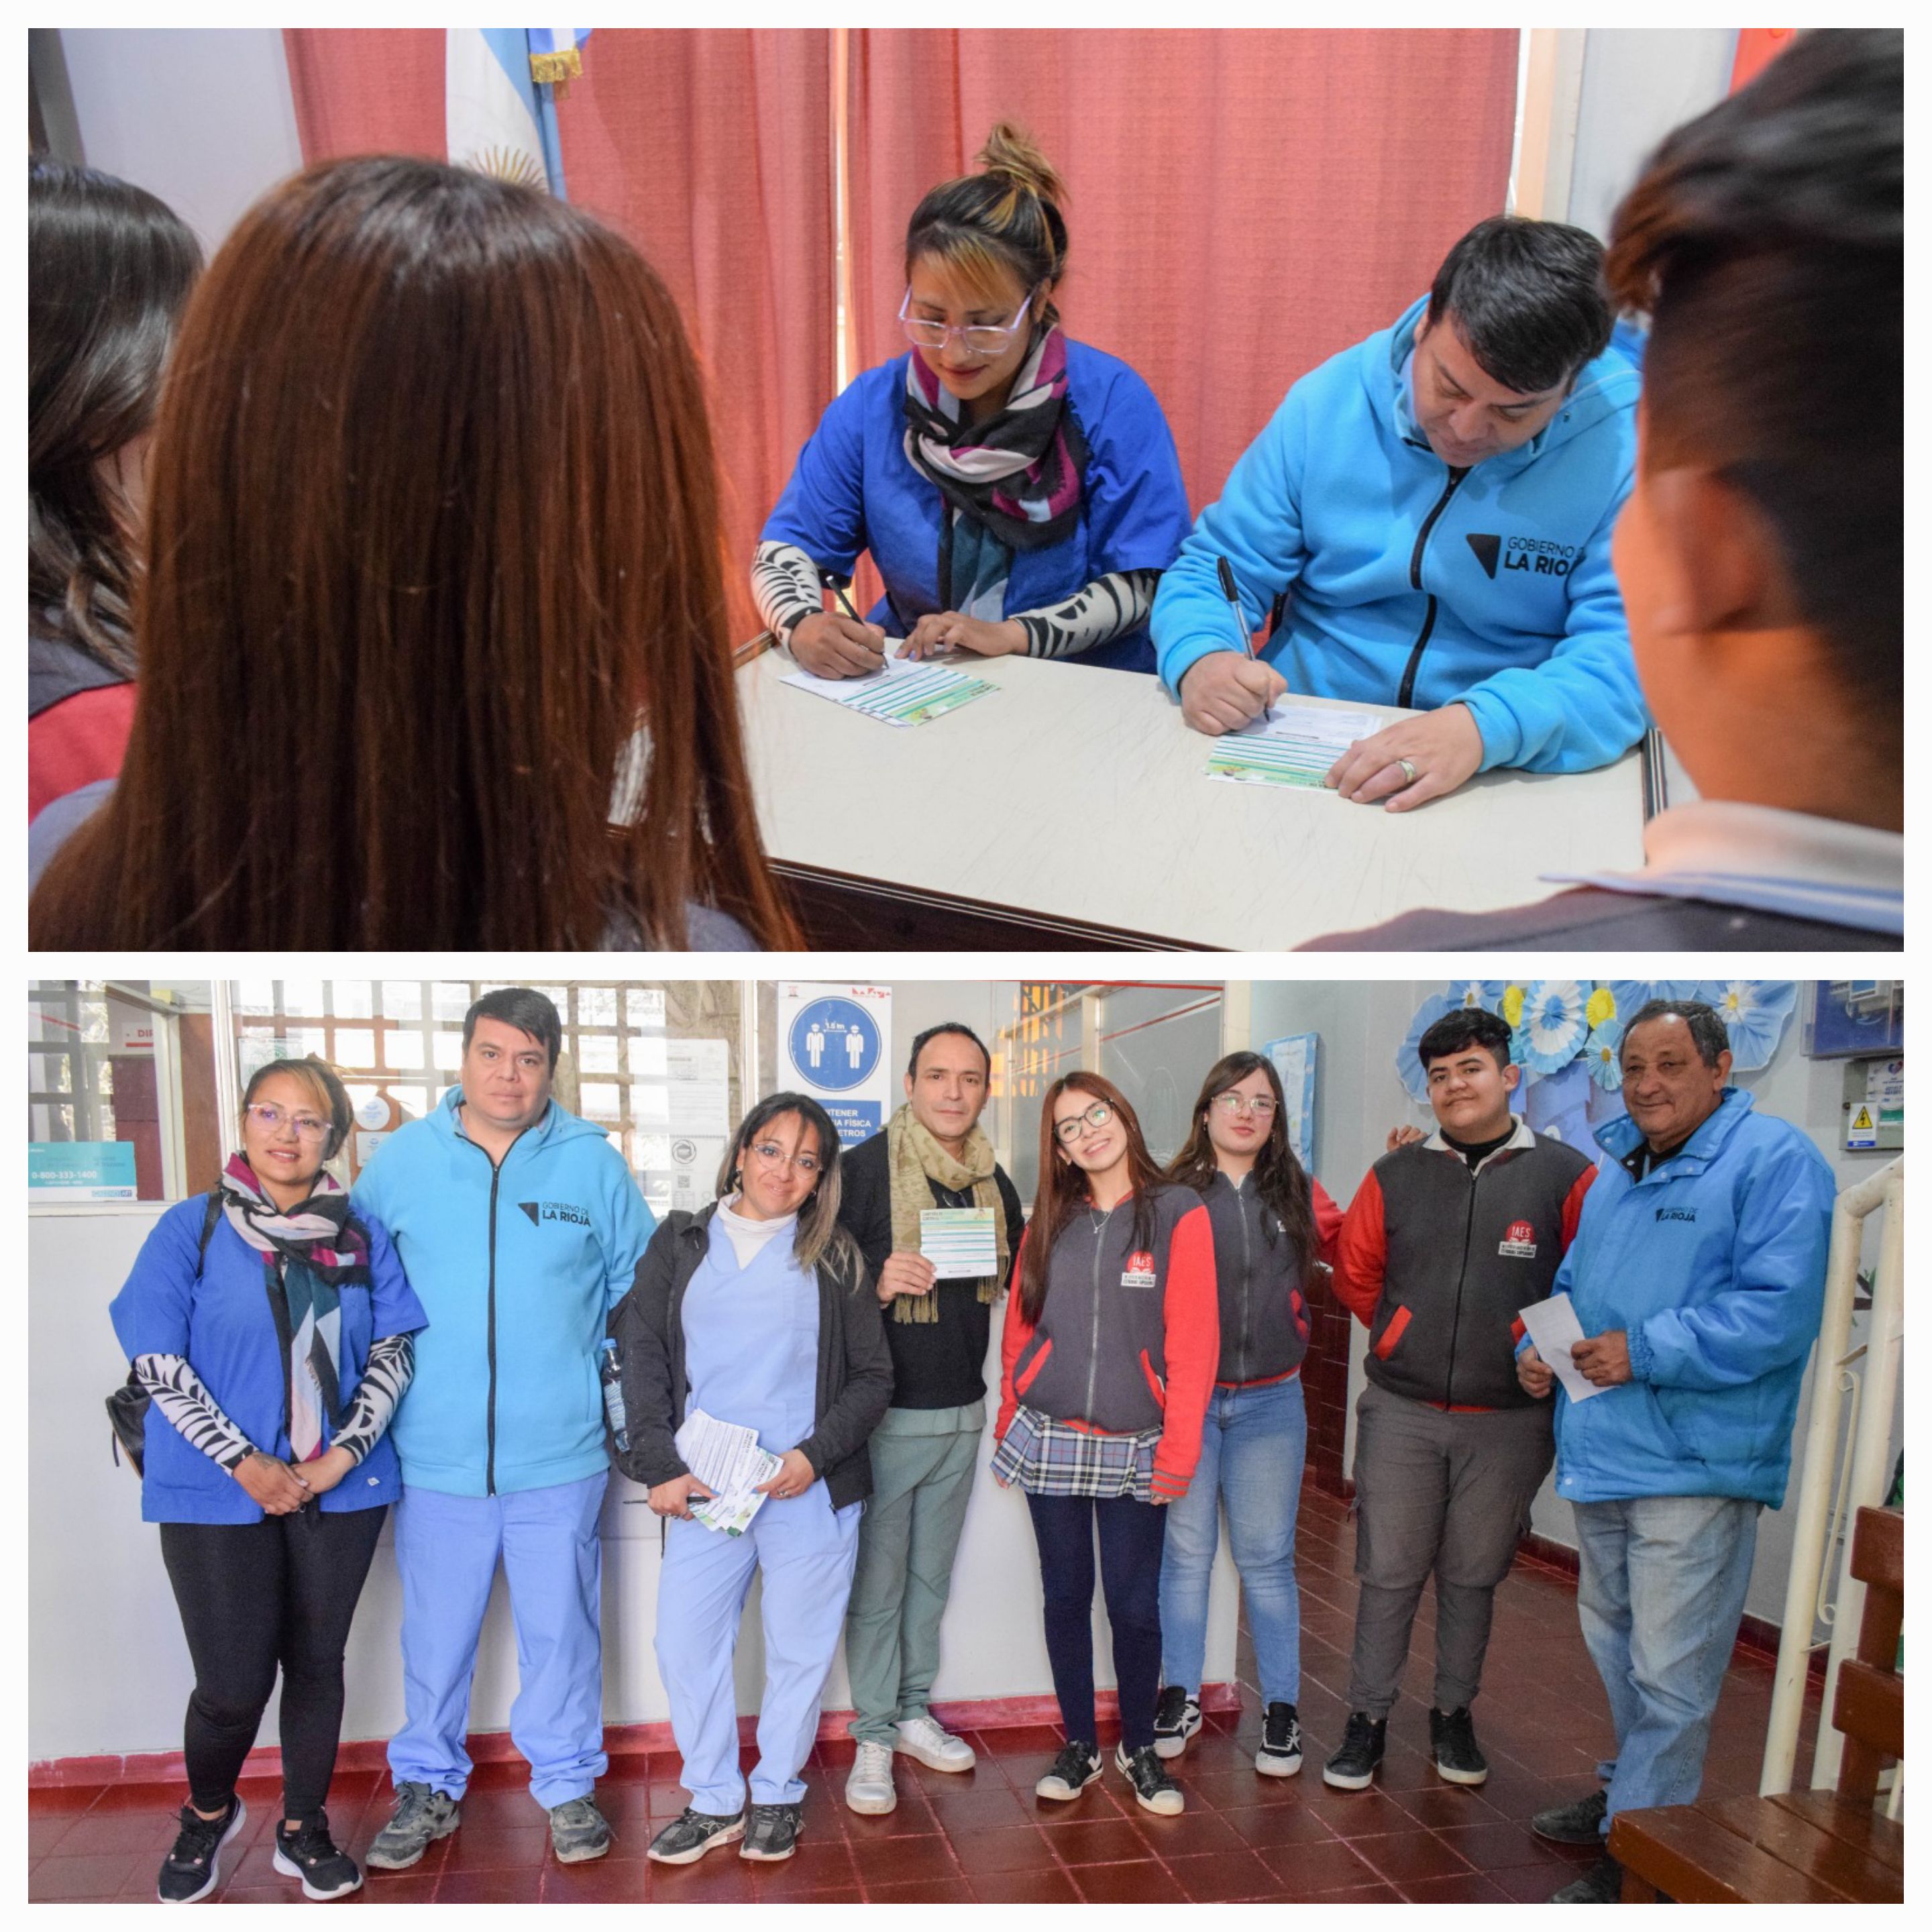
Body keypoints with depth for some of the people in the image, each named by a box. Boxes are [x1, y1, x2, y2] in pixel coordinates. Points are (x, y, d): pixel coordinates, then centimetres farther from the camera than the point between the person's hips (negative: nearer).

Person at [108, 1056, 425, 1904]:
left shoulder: (361, 1234, 2)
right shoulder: (192, 1227, -4)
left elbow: (393, 1348, 2)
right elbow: (157, 1361, -8)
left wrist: (344, 1454, -10)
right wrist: (245, 1463, -13)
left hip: (341, 1487, 2)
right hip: (219, 1493, -2)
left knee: (317, 1665, 12)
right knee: (234, 1684, 1)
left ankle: (303, 1829, 34)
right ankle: (208, 1814, 33)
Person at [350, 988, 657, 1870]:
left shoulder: (593, 1163, -1)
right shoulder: (401, 1158, 1)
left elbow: (640, 1292, 8)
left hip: (559, 1451, -1)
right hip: (435, 1453, 1)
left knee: (560, 1625, 11)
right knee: (435, 1629, 14)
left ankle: (567, 1779, 32)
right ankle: (429, 1783, 36)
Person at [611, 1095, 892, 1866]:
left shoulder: (833, 1258, 4)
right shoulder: (681, 1243, 7)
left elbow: (873, 1377, 4)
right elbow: (640, 1352, 3)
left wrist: (815, 1455, -9)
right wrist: (660, 1464, -6)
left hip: (811, 1491, -1)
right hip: (703, 1489, 1)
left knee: (798, 1650, 9)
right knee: (684, 1645, 4)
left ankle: (777, 1796, 31)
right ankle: (714, 1802, 25)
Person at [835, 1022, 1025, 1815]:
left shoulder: (995, 1182, 6)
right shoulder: (862, 1168, -12)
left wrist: (1019, 1267, -3)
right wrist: (879, 1280, -26)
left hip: (963, 1413, 5)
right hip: (885, 1413, -5)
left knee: (931, 1576, 17)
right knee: (876, 1582, 4)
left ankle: (914, 1711, 33)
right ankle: (874, 1735, 20)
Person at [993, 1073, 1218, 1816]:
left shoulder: (1179, 1214, -5)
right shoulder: (1048, 1223, 5)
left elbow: (1193, 1342, -8)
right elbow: (1019, 1329, 8)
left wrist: (1179, 1450, -11)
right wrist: (1008, 1424, 5)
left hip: (1132, 1449, -2)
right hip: (1050, 1443, 3)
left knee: (1135, 1603, 4)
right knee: (1066, 1596, 11)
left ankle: (1139, 1748, 25)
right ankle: (1079, 1745, 28)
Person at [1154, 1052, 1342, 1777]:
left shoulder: (1300, 1196, 5)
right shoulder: (1170, 1194, -2)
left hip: (1270, 1401, 1)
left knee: (1266, 1557, 8)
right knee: (1185, 1551, 9)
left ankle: (1281, 1708, 22)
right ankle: (1181, 1694, 26)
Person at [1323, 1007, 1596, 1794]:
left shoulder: (1565, 1175, -5)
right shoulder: (1395, 1175, 1)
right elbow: (1355, 1274, 10)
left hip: (1508, 1422, -1)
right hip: (1400, 1413, 1)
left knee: (1472, 1576, 14)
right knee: (1388, 1573, 7)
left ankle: (1453, 1715, 32)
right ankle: (1368, 1720, 21)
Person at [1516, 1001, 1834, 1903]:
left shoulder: (1774, 1159, -12)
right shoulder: (1616, 1172, 14)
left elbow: (1778, 1311, -22)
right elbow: (1571, 1284, 24)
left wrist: (1644, 1352, -23)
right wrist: (1537, 1348, 4)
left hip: (1694, 1468, -8)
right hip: (1600, 1457, 9)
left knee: (1668, 1675, 1)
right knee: (1613, 1642, 23)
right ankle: (1634, 1791, 42)